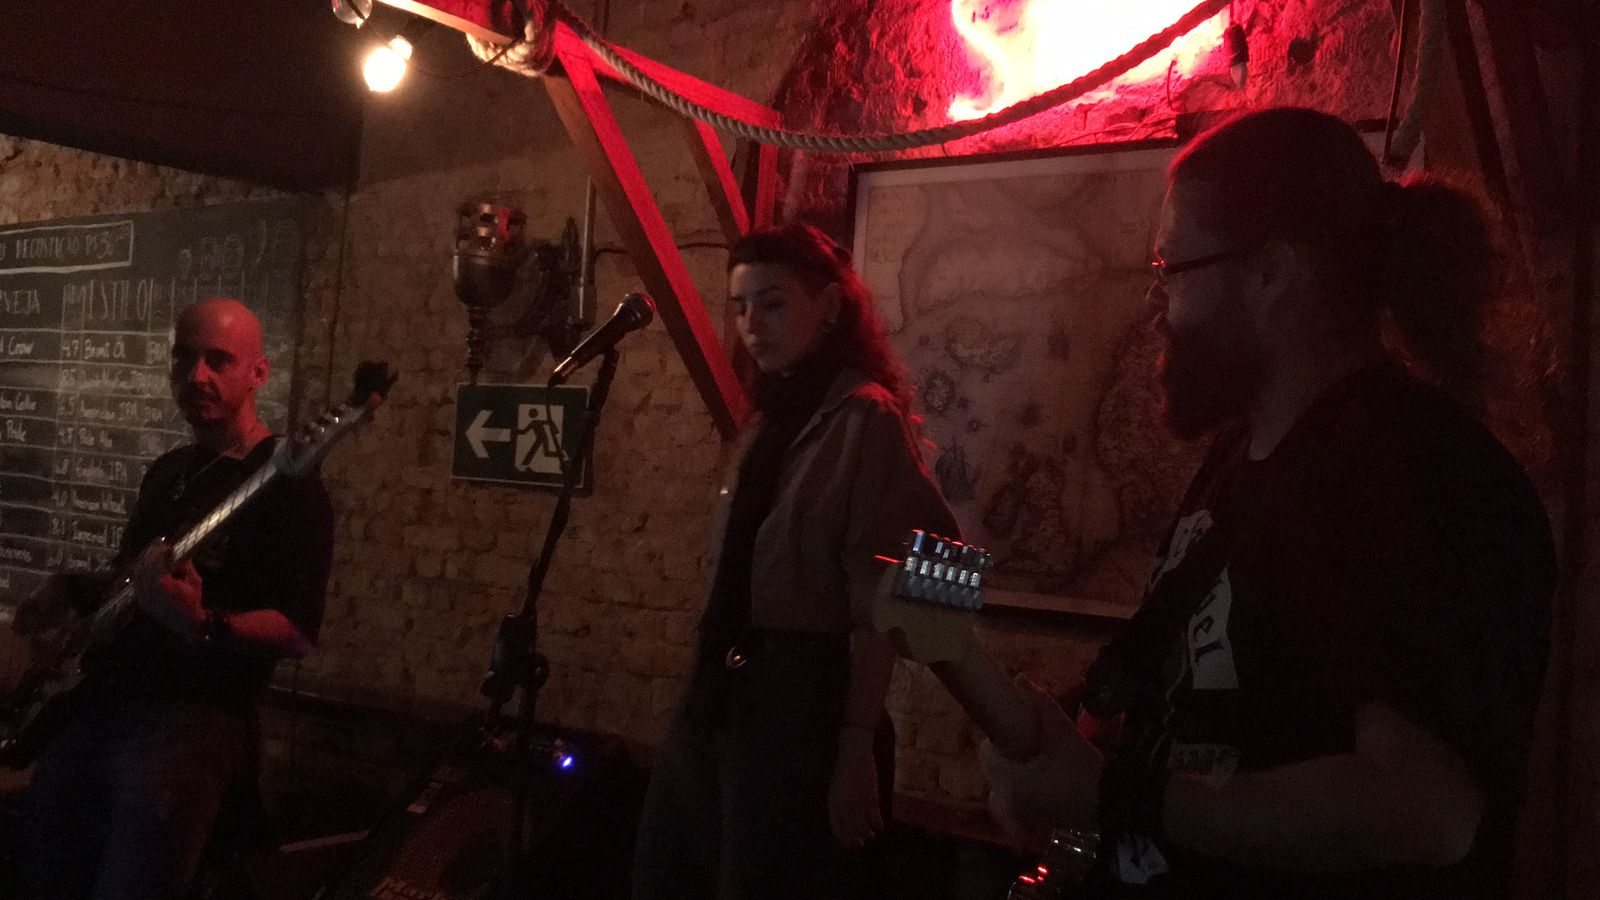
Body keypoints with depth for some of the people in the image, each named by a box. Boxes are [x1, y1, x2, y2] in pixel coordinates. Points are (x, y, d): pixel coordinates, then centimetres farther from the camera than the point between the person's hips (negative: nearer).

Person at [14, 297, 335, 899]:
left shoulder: (288, 484, -9)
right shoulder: (168, 471, 17)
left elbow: (299, 634, -16)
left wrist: (203, 626, -32)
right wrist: (72, 590, 9)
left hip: (195, 713, -8)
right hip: (99, 701, 8)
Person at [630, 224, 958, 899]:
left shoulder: (867, 419, -13)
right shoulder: (769, 422, 12)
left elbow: (875, 606, -16)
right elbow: (733, 578, 12)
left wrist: (858, 749, -17)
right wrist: (709, 686, 12)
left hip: (804, 703, -8)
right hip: (722, 694, 8)